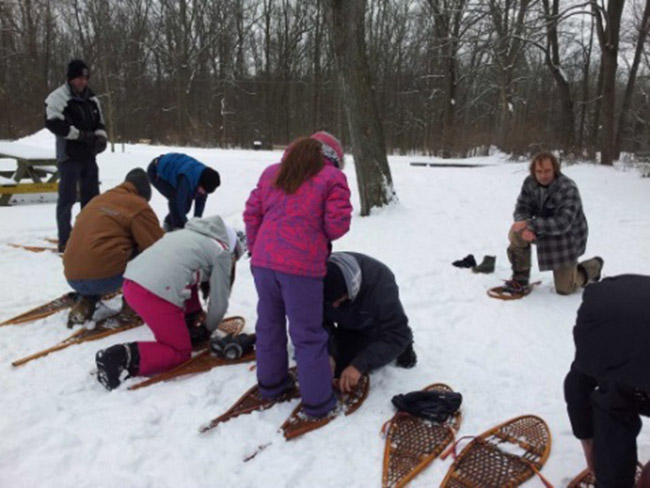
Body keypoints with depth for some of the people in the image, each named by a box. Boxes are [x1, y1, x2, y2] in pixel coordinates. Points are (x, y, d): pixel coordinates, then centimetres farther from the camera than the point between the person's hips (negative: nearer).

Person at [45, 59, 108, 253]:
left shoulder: (91, 99, 13)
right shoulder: (58, 97, -8)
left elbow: (99, 122, 19)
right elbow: (53, 123, -18)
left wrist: (100, 137, -3)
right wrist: (81, 135, -21)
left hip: (89, 156, 7)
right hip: (69, 155, -7)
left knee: (91, 196, 14)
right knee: (68, 197, -5)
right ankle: (65, 241, 0)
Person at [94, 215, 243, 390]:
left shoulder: (189, 233, 28)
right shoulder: (222, 252, 8)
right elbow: (219, 301, 9)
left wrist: (195, 317, 44)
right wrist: (209, 329, 28)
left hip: (130, 282, 8)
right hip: (158, 295, -8)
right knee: (180, 353, 8)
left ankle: (185, 328, 29)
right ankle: (124, 357, -10)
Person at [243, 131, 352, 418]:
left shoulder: (272, 173, 16)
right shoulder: (332, 177, 0)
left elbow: (252, 214, 13)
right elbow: (338, 224, -8)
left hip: (263, 262, 5)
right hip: (301, 266, -5)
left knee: (269, 324, 20)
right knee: (307, 334, 5)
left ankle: (271, 382, 35)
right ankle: (317, 400, 15)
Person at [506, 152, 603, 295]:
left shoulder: (568, 189, -30)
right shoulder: (530, 182, -12)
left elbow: (562, 224, -36)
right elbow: (521, 209, -11)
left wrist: (530, 224, -44)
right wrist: (525, 228, -34)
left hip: (567, 236, -5)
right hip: (544, 229, 5)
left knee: (564, 289, 0)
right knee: (516, 234, -24)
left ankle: (594, 266, 31)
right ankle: (520, 278, -5)